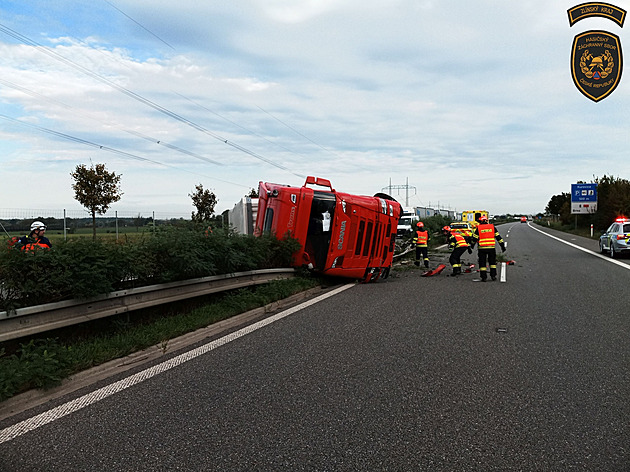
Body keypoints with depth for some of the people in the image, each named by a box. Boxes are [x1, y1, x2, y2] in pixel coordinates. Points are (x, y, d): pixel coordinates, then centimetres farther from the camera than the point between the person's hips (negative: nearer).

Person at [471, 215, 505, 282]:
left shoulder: (478, 228, -1)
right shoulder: (492, 227, 6)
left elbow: (474, 238, 1)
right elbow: (498, 237, 7)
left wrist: (472, 245, 18)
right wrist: (502, 246, 12)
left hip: (482, 248, -2)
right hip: (491, 248, 2)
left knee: (482, 262, 6)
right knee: (492, 261, 17)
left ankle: (483, 277, 4)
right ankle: (493, 276, 15)